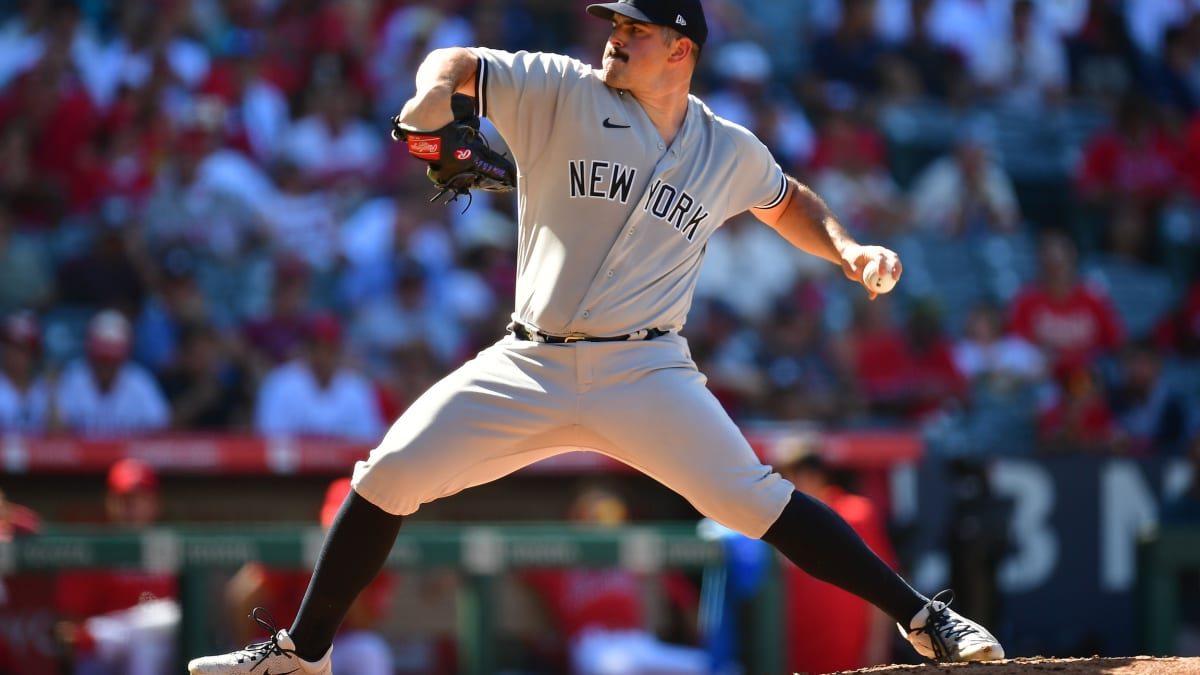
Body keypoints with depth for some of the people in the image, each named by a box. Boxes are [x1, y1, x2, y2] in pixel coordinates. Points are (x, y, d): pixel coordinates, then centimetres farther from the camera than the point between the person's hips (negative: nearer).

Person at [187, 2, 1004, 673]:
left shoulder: (731, 153, 6)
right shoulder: (563, 93, 0)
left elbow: (788, 202, 26)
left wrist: (845, 248, 6)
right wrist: (436, 92, -27)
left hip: (645, 372, -1)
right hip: (529, 367, 1)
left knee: (758, 501, -18)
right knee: (388, 477, -5)